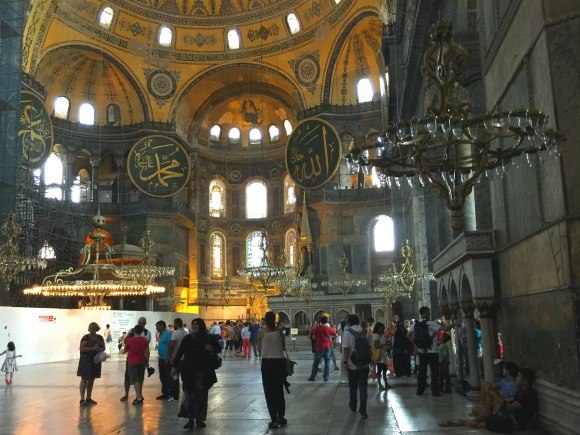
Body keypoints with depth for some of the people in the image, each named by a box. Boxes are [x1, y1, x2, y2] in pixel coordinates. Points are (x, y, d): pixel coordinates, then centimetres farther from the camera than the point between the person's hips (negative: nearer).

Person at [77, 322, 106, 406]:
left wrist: (98, 349, -14)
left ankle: (89, 398, 20)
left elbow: (103, 348, 8)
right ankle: (82, 399, -4)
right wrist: (92, 348, -24)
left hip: (95, 361, 5)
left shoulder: (100, 338, 7)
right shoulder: (85, 337, -7)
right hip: (86, 361, -5)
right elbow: (81, 348, -15)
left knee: (91, 380, 11)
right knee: (84, 380, -5)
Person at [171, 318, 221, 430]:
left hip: (204, 371, 0)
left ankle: (199, 419, 16)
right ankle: (190, 420, 0)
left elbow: (219, 348, 9)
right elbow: (179, 353, 3)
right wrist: (174, 367, 0)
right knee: (191, 395, -2)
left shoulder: (209, 338, -1)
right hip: (189, 370, 0)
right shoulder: (187, 338, 1)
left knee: (202, 394, 5)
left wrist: (212, 349, -13)